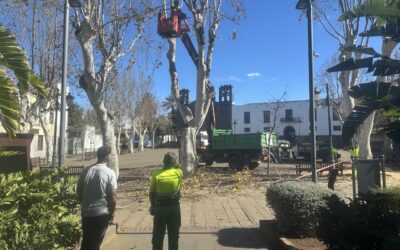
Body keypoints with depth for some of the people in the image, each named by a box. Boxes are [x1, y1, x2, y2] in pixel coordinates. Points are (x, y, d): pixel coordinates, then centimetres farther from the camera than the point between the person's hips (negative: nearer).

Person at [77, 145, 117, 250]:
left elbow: (79, 190, 7)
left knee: (86, 241, 20)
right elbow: (112, 195, -14)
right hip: (102, 213, -4)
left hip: (86, 213, 4)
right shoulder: (110, 173, -14)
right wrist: (112, 212, 0)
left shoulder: (86, 170, 0)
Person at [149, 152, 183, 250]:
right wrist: (175, 165, 13)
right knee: (174, 235, 14)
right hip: (174, 207, 1)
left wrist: (153, 205, 9)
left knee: (158, 235, 14)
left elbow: (151, 193, -4)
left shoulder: (156, 174, -10)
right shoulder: (178, 172, -7)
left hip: (159, 207, -1)